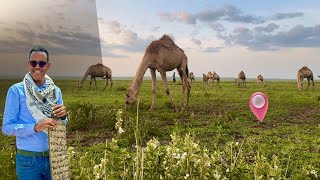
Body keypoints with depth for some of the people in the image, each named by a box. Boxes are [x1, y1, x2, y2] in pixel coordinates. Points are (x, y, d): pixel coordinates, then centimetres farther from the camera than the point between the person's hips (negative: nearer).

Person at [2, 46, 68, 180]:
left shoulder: (55, 91, 1)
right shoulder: (16, 90, -10)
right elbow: (7, 127, -10)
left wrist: (63, 116, -14)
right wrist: (35, 127, -25)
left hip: (53, 156, 4)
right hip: (28, 159, -3)